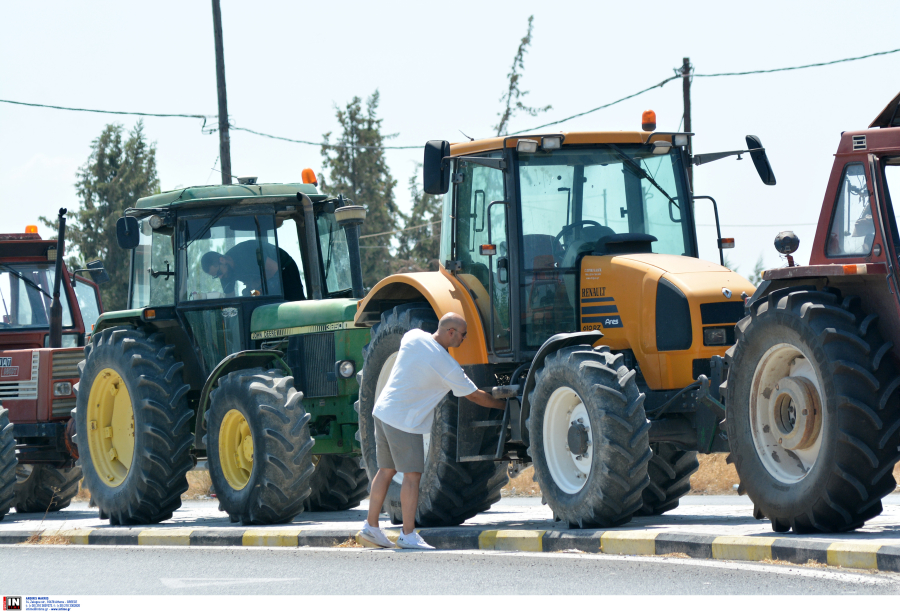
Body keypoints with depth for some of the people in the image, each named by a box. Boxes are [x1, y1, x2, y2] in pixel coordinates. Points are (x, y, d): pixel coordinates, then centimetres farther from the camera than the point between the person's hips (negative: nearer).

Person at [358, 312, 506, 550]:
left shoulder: (413, 336, 1)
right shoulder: (448, 367, -16)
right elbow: (474, 396, -4)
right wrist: (502, 405, 9)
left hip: (383, 411, 8)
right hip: (404, 421, -8)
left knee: (386, 470, 15)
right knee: (412, 475, -3)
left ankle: (371, 526, 19)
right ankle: (408, 535, -4)